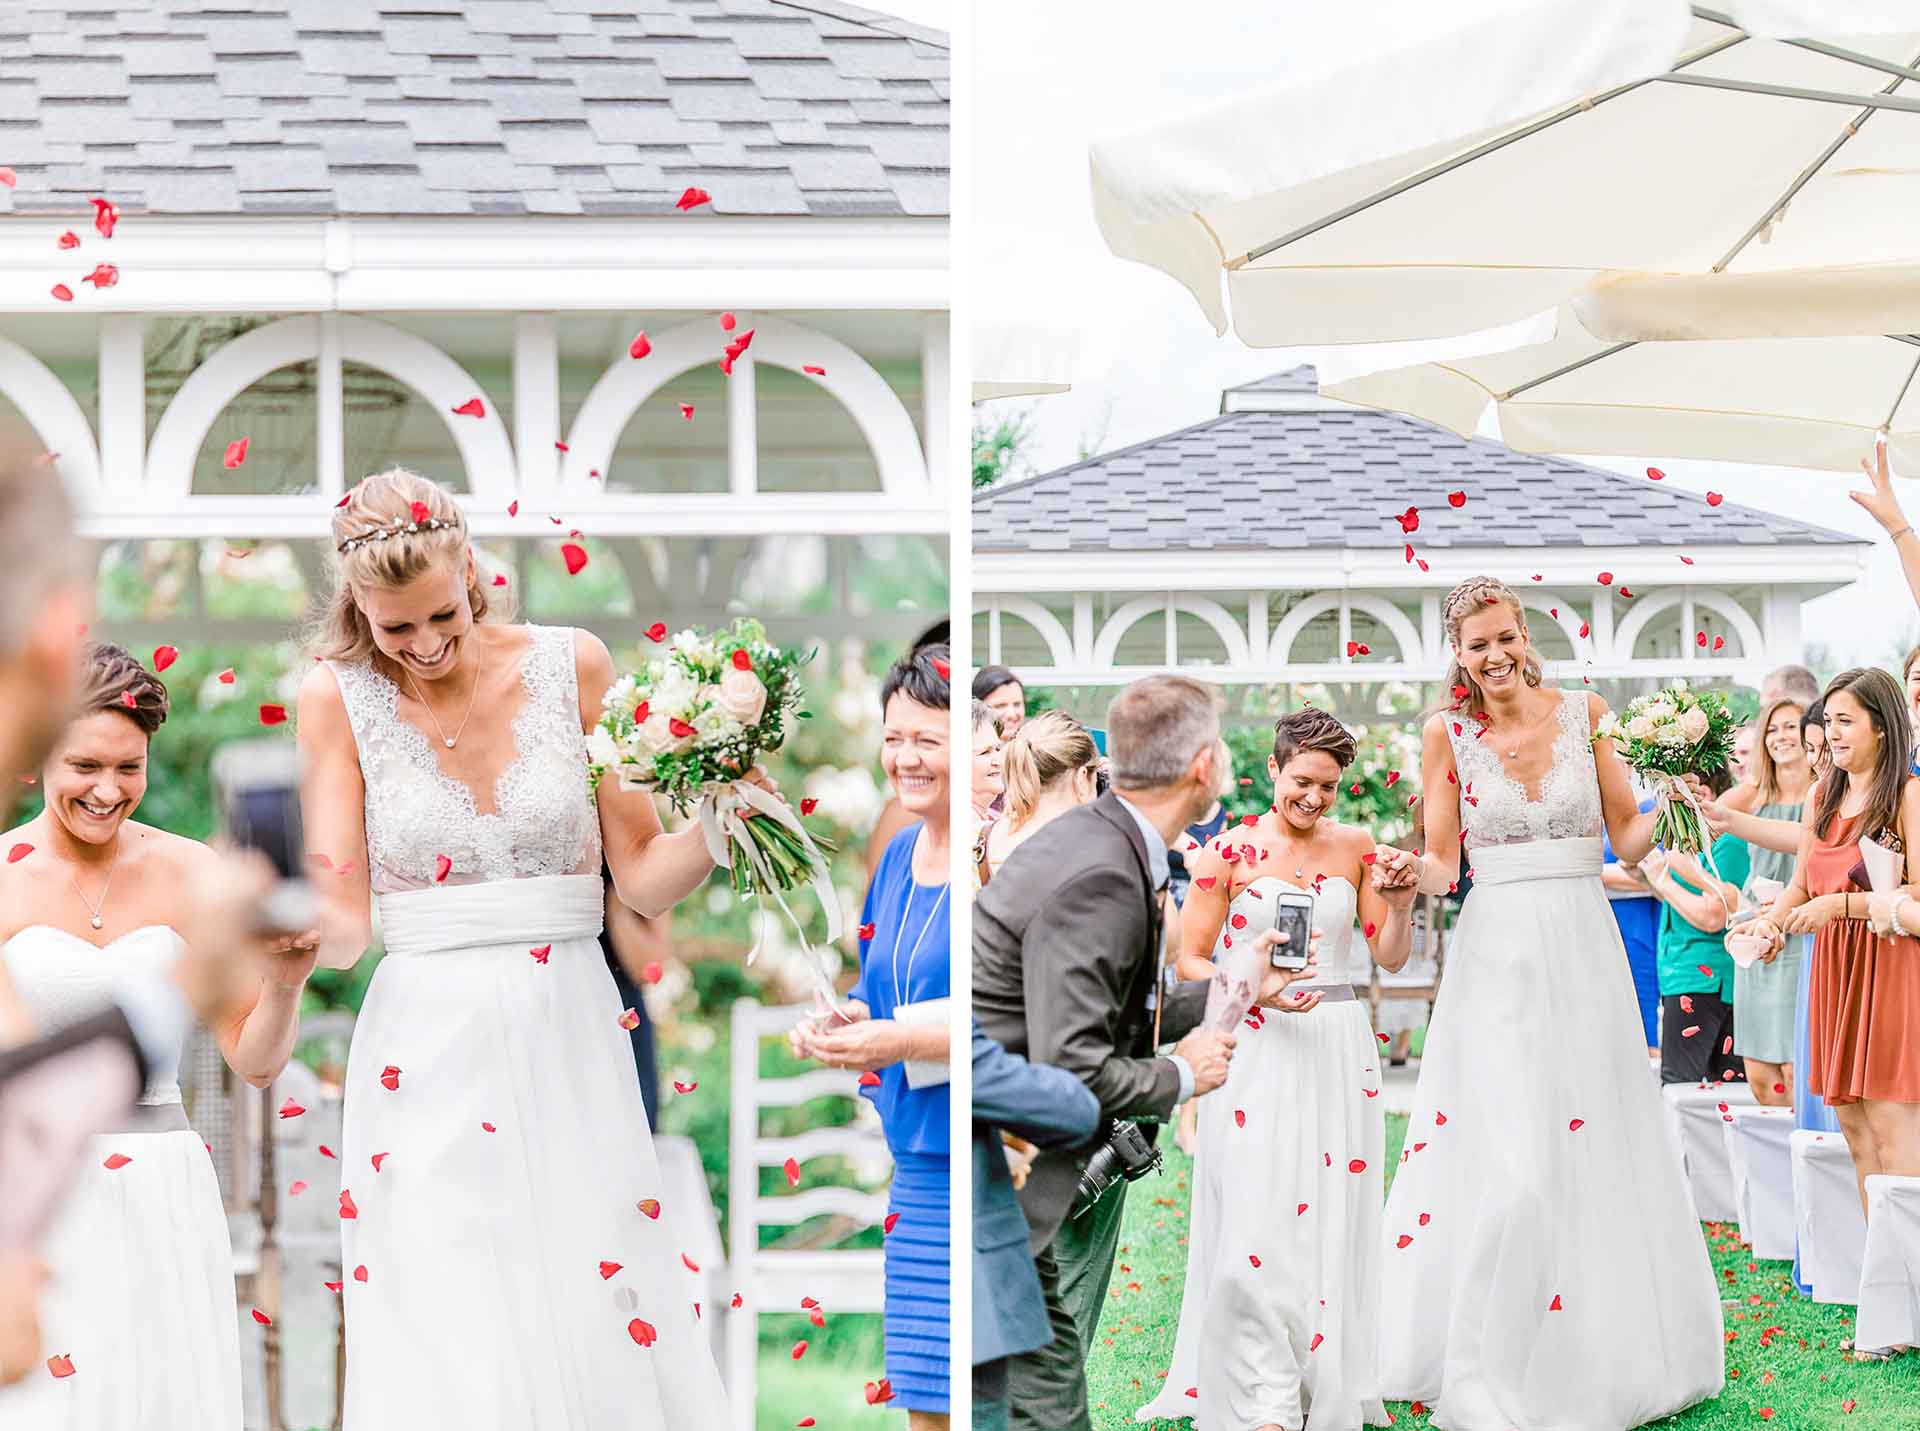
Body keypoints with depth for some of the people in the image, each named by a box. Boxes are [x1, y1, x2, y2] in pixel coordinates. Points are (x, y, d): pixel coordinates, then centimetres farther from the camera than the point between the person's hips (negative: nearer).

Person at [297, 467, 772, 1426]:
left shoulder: (572, 665, 3)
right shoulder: (340, 697, 2)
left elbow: (643, 879, 3)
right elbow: (343, 928, -3)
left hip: (567, 1046, 1)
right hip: (425, 1051, -1)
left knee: (603, 1339, -2)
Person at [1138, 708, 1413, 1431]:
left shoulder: (1355, 847, 7)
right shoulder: (1230, 851, -1)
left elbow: (1390, 958, 9)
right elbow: (1190, 960, 1)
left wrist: (1400, 907, -11)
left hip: (1338, 1048, 3)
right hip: (1256, 1047, -3)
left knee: (1333, 1222, 3)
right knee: (1257, 1226, -10)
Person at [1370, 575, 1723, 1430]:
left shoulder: (1585, 716, 5)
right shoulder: (1448, 735, 2)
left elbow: (1628, 840, 5)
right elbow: (1442, 866, 0)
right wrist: (1411, 872, -22)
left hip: (1583, 950, 2)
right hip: (1496, 954, -2)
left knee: (1597, 1153, 6)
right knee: (1511, 1164, -11)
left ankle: (1604, 1353, 20)